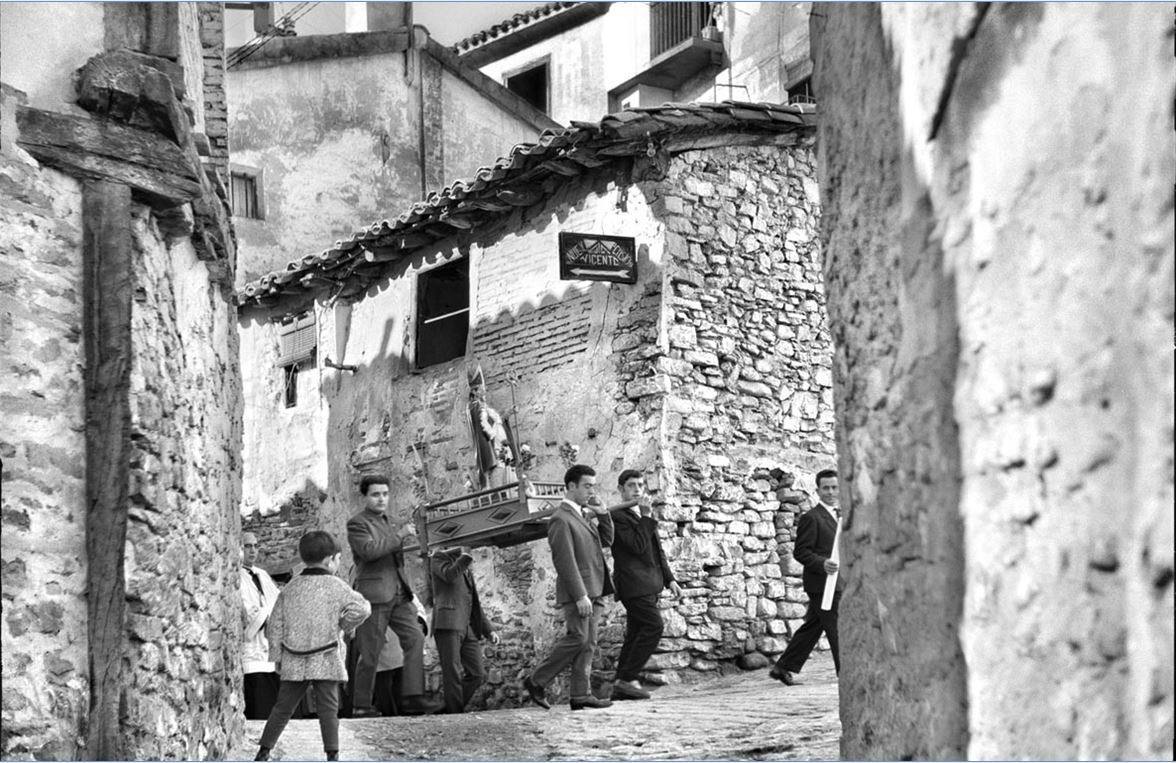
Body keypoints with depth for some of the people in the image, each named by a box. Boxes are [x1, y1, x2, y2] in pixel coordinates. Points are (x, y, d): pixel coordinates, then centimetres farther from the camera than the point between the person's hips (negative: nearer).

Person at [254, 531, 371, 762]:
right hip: (326, 662, -4)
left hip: (294, 663, 4)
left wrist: (277, 657, 13)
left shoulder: (290, 588, 8)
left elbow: (276, 624, 8)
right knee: (328, 709, 0)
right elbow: (361, 608, -17)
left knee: (283, 707, 11)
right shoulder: (335, 587, -5)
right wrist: (343, 625, 0)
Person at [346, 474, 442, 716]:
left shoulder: (386, 521, 21)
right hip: (373, 594, -7)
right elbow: (369, 550, -21)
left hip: (398, 594, 7)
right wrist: (397, 541, -9)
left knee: (415, 638, -8)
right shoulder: (356, 524, -4)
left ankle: (412, 698, -11)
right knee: (370, 653, -4)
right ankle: (361, 706, 5)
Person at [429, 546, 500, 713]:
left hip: (469, 629, 7)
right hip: (447, 625, -7)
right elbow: (449, 575, -16)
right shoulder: (439, 558, 7)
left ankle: (451, 709, 8)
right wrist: (466, 555, -11)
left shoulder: (467, 571, 28)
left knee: (476, 675, -2)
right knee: (453, 675, -11)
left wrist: (489, 630, 19)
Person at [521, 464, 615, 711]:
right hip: (577, 591, -9)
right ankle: (536, 682, -4)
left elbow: (606, 540, 19)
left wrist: (602, 513, 4)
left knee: (588, 644, 5)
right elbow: (565, 561, -17)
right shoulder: (561, 519, -12)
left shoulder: (584, 515, 18)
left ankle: (581, 695, 4)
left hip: (593, 590, 9)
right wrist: (580, 596, -22)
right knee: (578, 638, -14)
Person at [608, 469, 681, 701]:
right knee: (653, 626, -17)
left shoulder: (642, 516, 19)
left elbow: (657, 550, 25)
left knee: (635, 635, 7)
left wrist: (669, 578, 18)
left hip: (647, 584, 9)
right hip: (633, 583, -9)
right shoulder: (616, 516, -10)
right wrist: (647, 517, -18)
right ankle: (627, 679, -13)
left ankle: (620, 687, 8)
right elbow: (638, 547, -20)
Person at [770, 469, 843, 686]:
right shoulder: (811, 518, -10)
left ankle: (783, 668, 18)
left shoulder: (838, 515, 18)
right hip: (822, 584, -9)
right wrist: (822, 564, -28)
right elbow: (800, 552, -15)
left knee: (811, 628, 12)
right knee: (837, 629, -6)